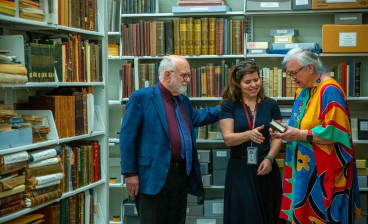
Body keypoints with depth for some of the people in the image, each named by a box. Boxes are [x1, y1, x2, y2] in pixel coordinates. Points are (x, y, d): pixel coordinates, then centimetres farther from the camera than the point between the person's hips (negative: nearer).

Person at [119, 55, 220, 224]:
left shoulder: (183, 100, 17)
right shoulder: (142, 97, -6)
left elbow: (195, 118, 37)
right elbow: (127, 138, -9)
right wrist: (130, 173, -12)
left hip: (181, 175, 7)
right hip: (154, 177, -7)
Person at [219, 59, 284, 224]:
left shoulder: (270, 105, 5)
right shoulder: (229, 106, 0)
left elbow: (277, 136, 3)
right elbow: (228, 138, -9)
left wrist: (269, 158, -14)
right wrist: (249, 134, -27)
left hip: (265, 168, 2)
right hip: (240, 170, -2)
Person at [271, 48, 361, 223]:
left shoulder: (330, 90, -16)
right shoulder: (302, 91, 11)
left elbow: (335, 132, -22)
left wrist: (300, 135, -21)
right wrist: (286, 131, 2)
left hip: (325, 171, -8)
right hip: (305, 167, 8)